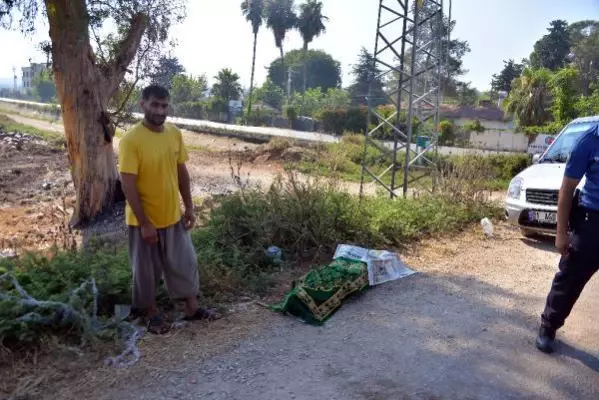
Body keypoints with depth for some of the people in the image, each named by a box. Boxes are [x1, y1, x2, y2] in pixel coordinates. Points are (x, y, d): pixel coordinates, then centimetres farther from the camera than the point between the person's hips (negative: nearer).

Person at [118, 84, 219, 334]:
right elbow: (128, 185, -20)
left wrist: (189, 208, 8)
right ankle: (152, 313, 33)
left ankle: (191, 308, 33)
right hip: (144, 220, -5)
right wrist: (145, 223, -20)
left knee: (185, 262, 16)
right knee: (147, 269, 12)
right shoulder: (131, 140, -20)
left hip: (173, 215, 6)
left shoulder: (175, 134, -1)